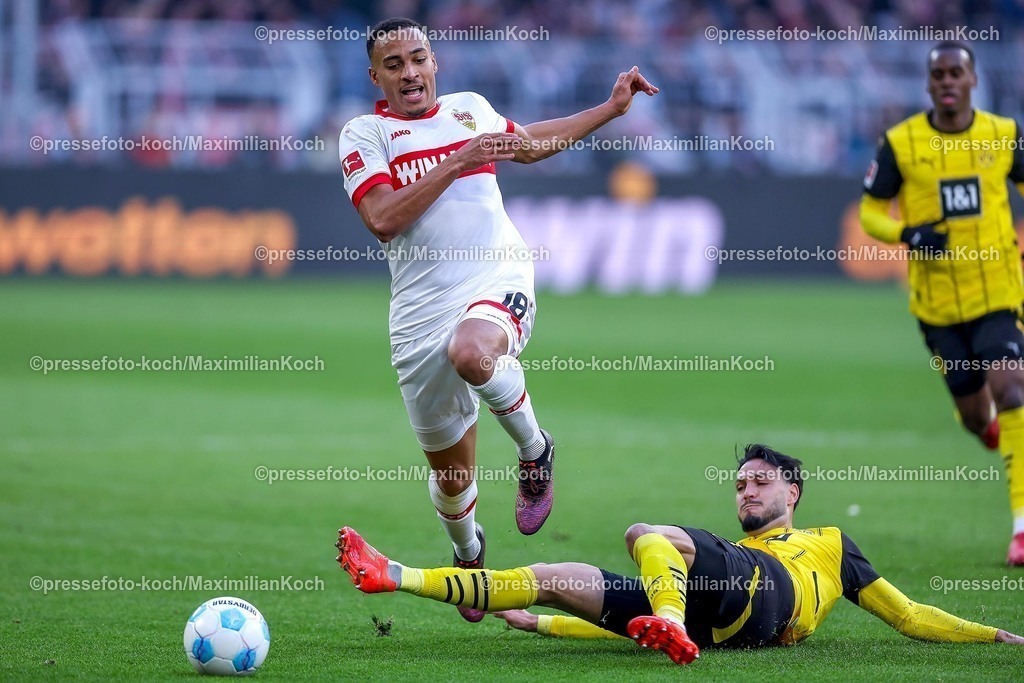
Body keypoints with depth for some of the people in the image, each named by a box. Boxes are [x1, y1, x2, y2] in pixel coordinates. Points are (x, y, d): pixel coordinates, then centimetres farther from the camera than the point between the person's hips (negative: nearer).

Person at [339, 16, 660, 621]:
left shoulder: (471, 109, 16)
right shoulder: (364, 134, 3)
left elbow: (530, 144, 37)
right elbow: (383, 219, -12)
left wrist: (612, 107, 36)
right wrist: (457, 162, -13)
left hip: (498, 279, 0)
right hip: (423, 309, 0)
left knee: (471, 351, -39)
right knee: (451, 476, 7)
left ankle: (535, 450, -11)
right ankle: (468, 554, 41)